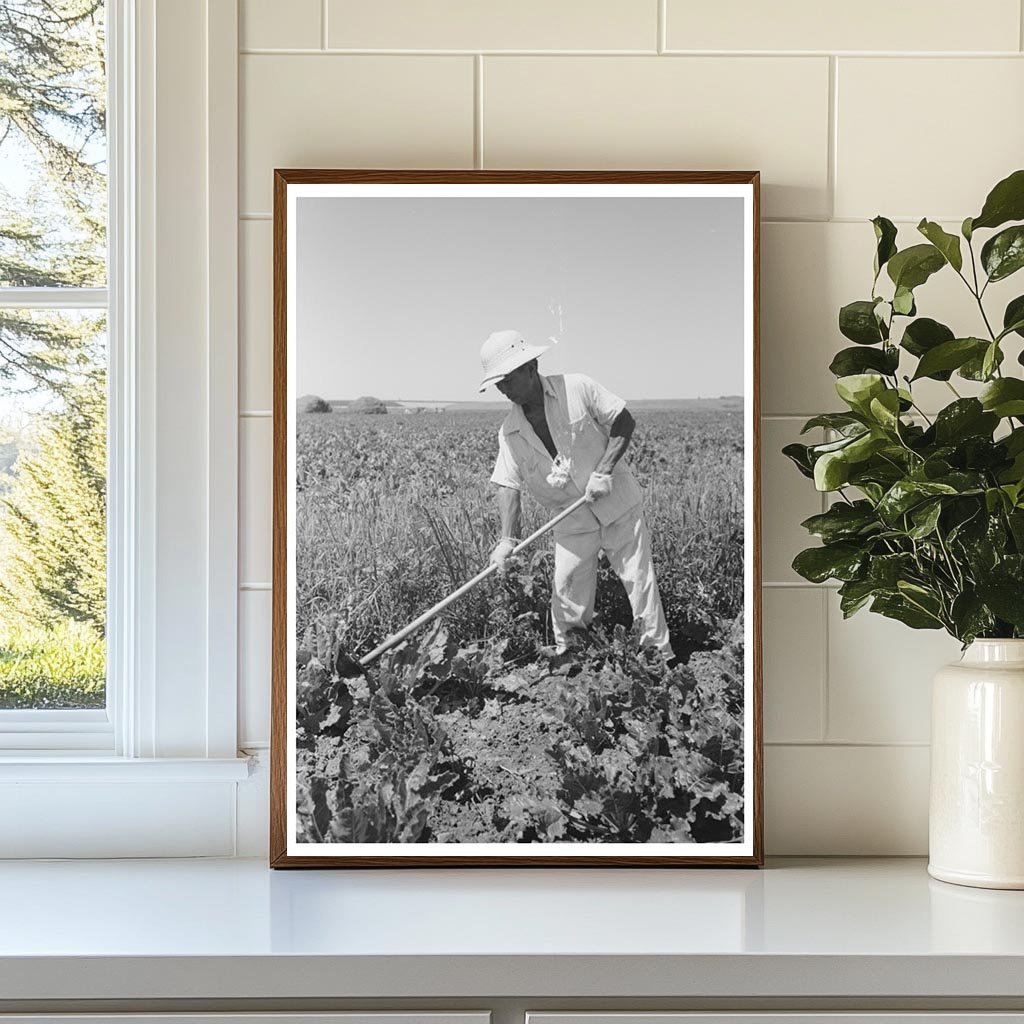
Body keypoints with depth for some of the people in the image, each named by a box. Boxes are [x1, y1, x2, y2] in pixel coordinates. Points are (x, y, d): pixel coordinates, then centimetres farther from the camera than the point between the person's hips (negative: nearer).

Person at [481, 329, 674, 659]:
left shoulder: (577, 388, -13)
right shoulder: (509, 433, -3)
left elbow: (624, 422, -8)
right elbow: (508, 485, -7)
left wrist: (603, 471, -18)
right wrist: (508, 538, -22)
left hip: (618, 504, -3)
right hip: (572, 522, 3)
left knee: (640, 580, 1)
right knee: (567, 592, 1)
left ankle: (661, 653, 14)